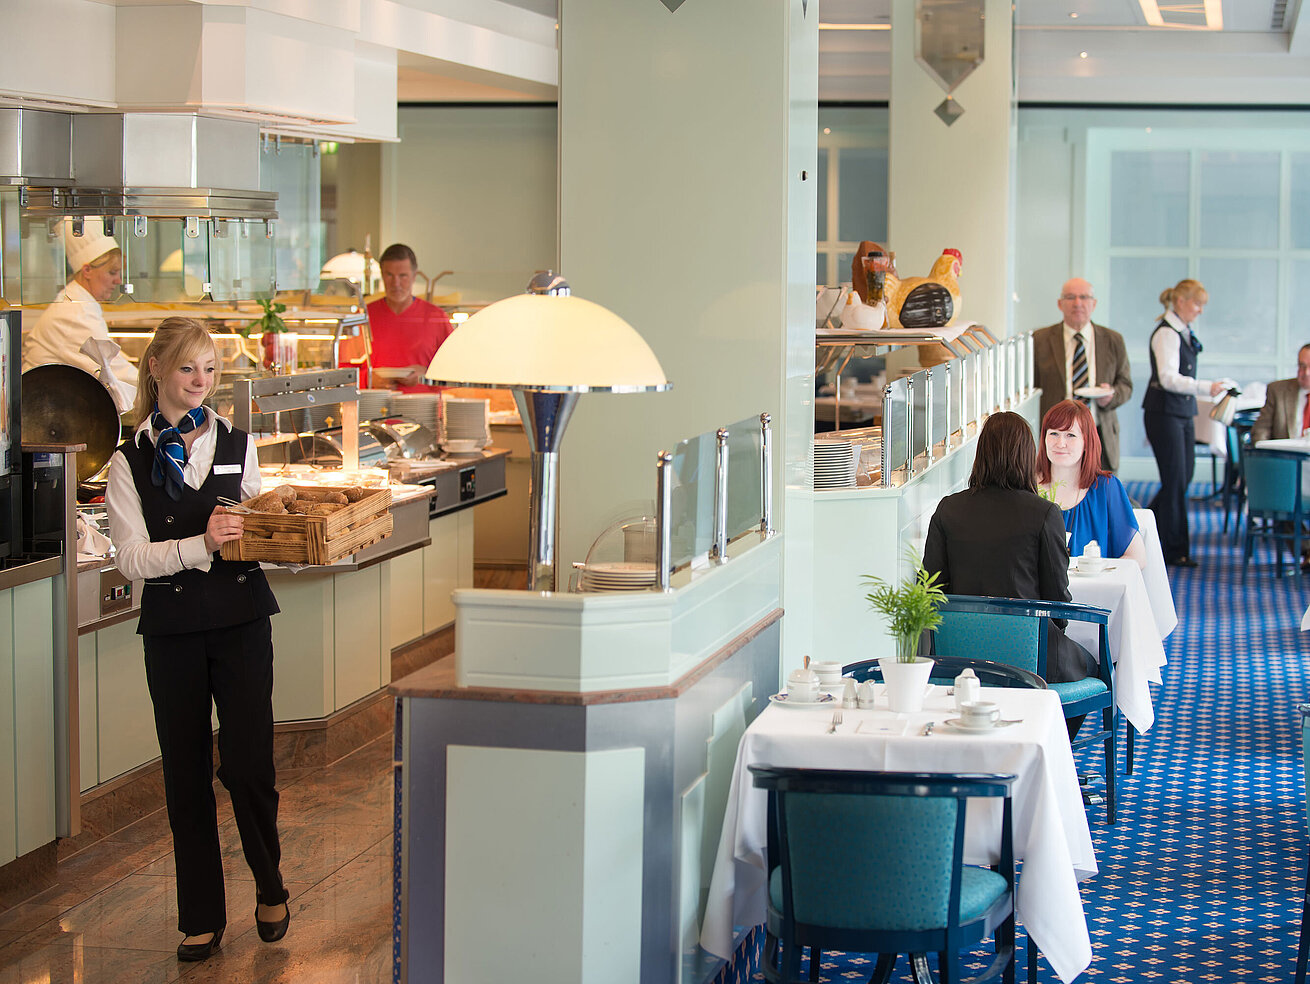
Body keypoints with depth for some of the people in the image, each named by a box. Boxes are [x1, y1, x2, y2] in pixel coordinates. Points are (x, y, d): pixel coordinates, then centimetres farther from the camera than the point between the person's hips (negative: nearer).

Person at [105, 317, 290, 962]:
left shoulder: (238, 445, 9)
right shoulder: (129, 462, 2)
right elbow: (132, 558, -7)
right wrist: (202, 545, -21)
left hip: (242, 620, 1)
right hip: (172, 629, -1)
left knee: (248, 764, -5)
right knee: (186, 773, 5)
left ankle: (270, 889, 19)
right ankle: (202, 916, 17)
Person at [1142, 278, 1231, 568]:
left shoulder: (1184, 333, 14)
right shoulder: (1166, 334, -15)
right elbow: (1168, 378, -23)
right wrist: (1206, 387, -32)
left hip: (1183, 412, 9)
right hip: (1164, 413, -9)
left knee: (1184, 476, 10)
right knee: (1175, 481, -5)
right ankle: (1175, 550, 2)